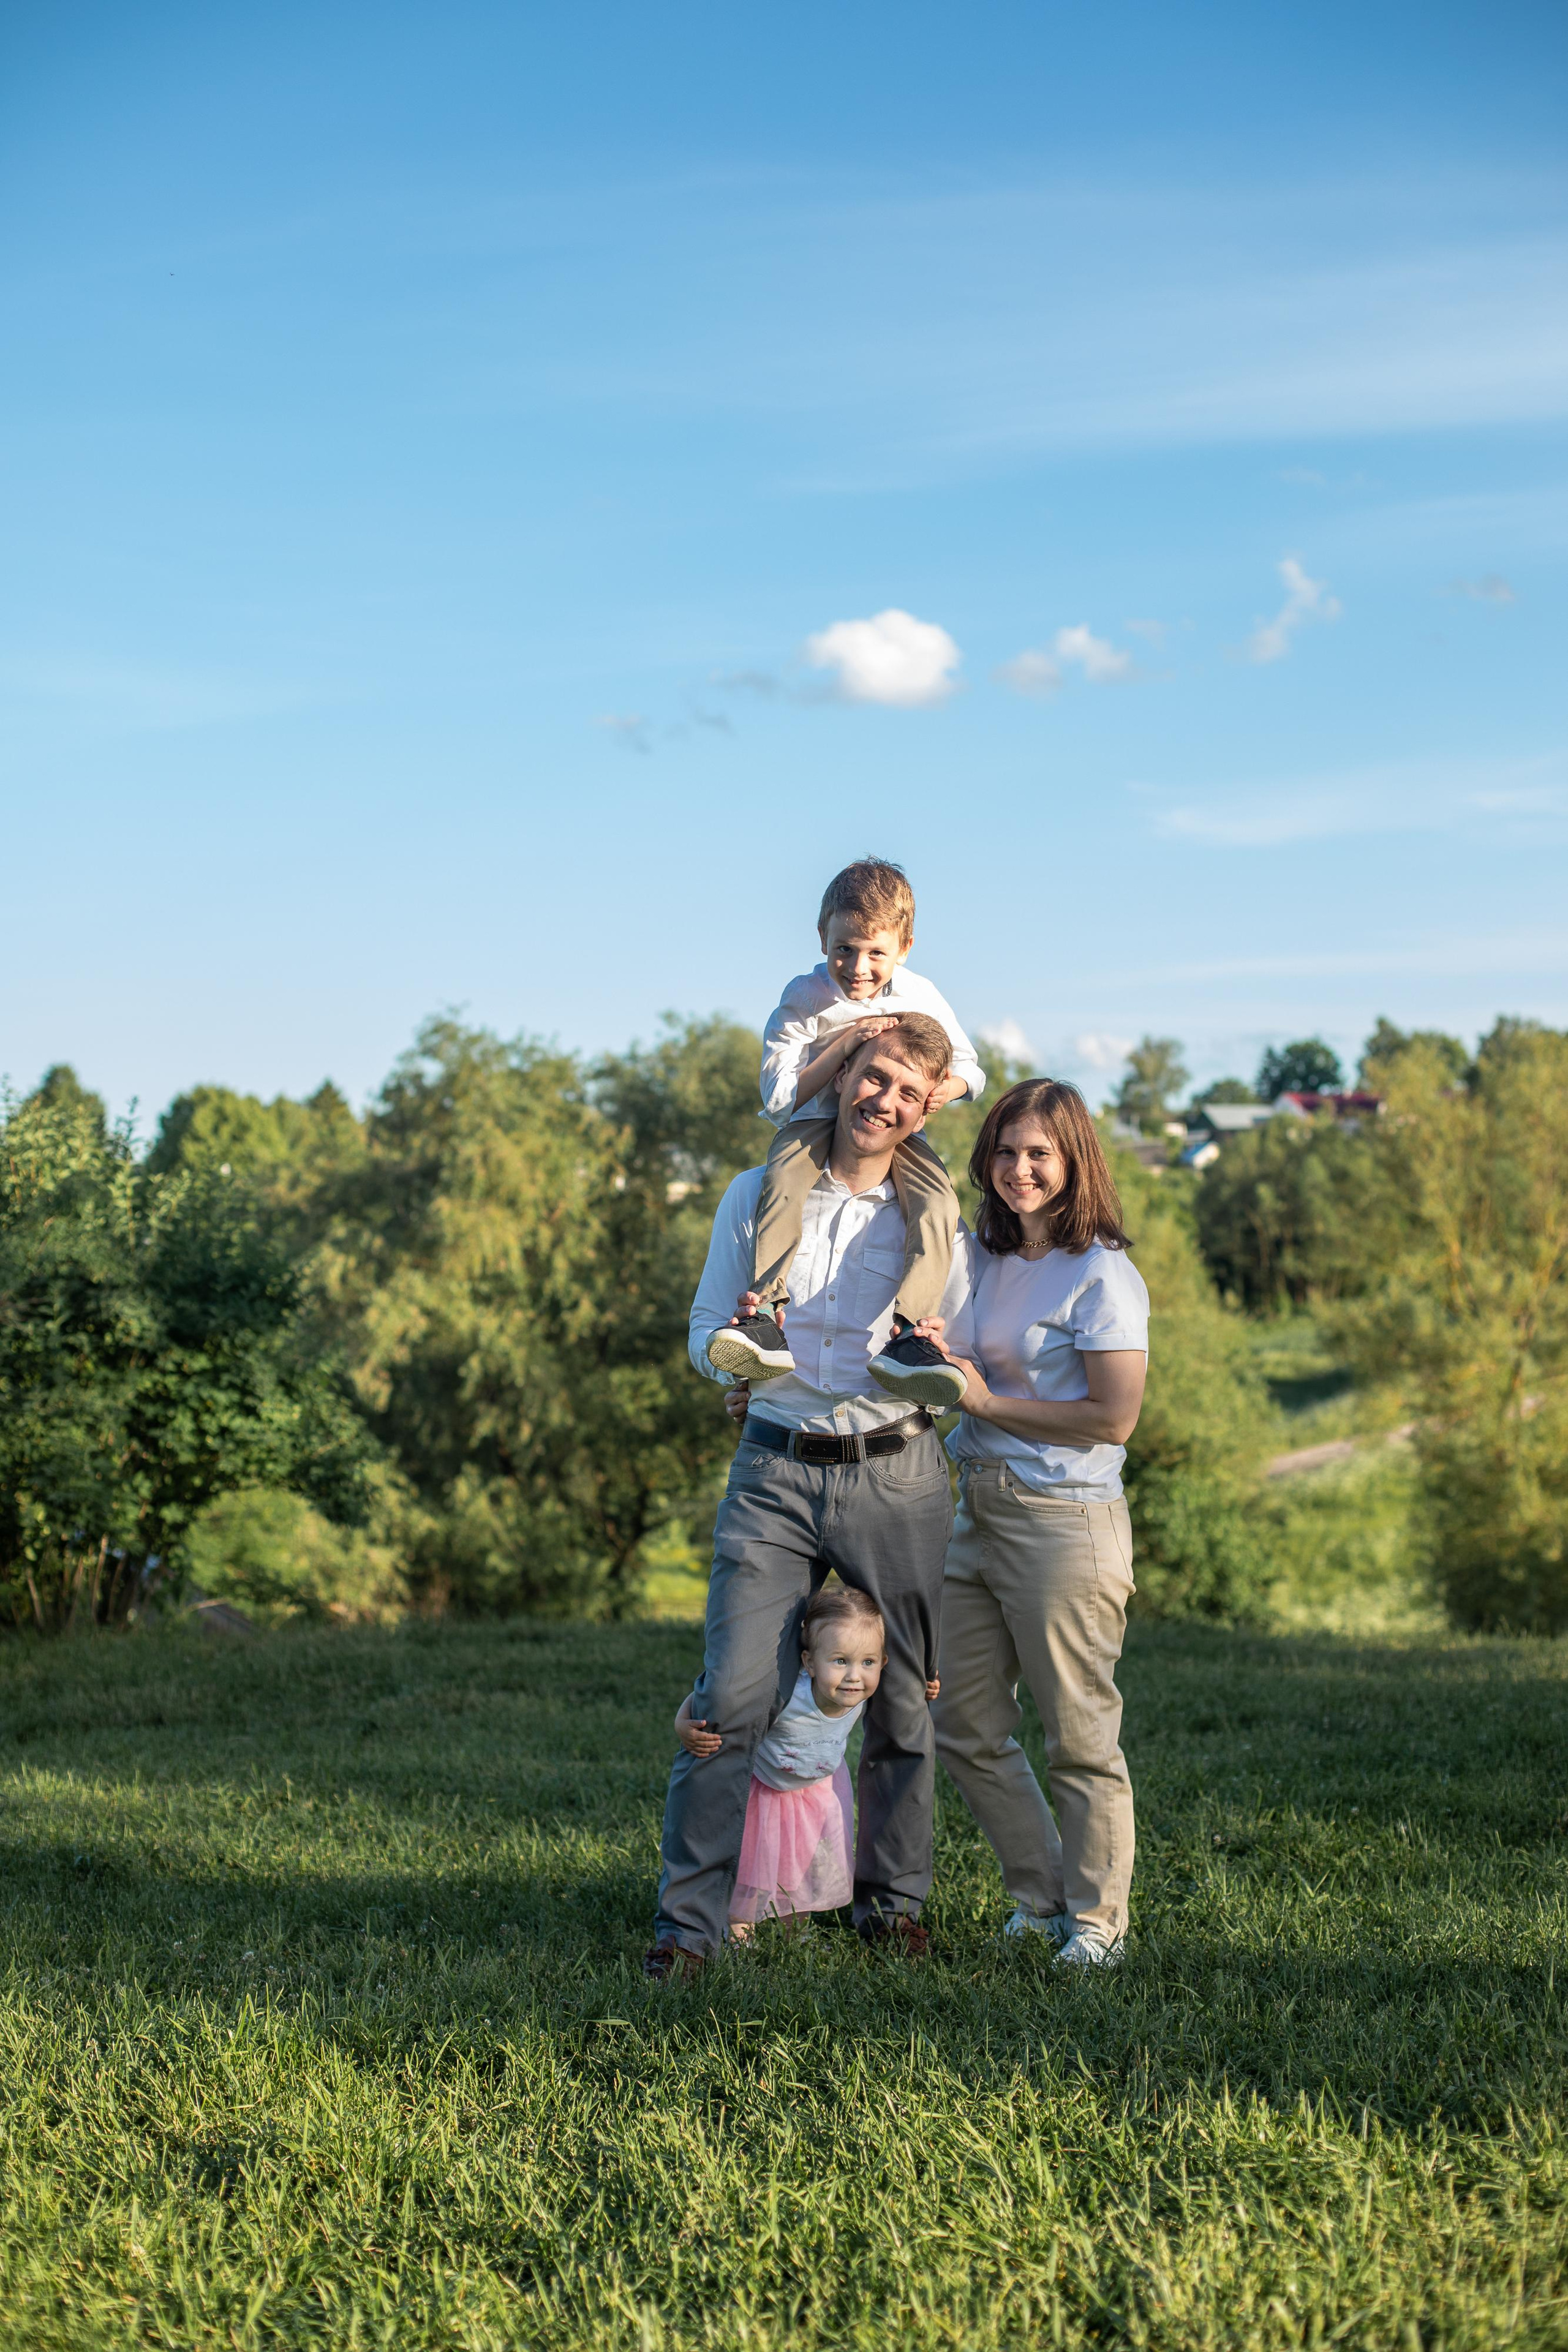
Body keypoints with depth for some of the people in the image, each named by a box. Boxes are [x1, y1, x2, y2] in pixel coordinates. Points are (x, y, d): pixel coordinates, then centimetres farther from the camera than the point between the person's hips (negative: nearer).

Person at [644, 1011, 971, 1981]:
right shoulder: (757, 1198, 8)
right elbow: (705, 1332, 11)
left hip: (896, 1474, 0)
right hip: (777, 1471, 0)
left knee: (905, 1701, 6)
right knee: (733, 1696, -8)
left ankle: (893, 1901, 24)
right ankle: (690, 1921, 0)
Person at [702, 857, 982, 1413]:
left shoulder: (921, 998, -2)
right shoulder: (803, 1000, -8)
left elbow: (969, 1066, 9)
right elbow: (779, 1095, -11)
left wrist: (950, 1087, -18)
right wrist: (846, 1041, -21)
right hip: (817, 1122, -1)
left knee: (938, 1205, -29)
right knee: (782, 1184, -35)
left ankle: (903, 1335, -38)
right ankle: (765, 1320, -42)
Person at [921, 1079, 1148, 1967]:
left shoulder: (1104, 1276, -11)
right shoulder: (982, 1259, 11)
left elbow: (1114, 1418, -16)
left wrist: (987, 1401, -12)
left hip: (1065, 1524, -8)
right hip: (979, 1511, 8)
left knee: (1080, 1737, 2)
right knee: (968, 1729, 12)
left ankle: (1098, 1920, 18)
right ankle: (1042, 1899, 28)